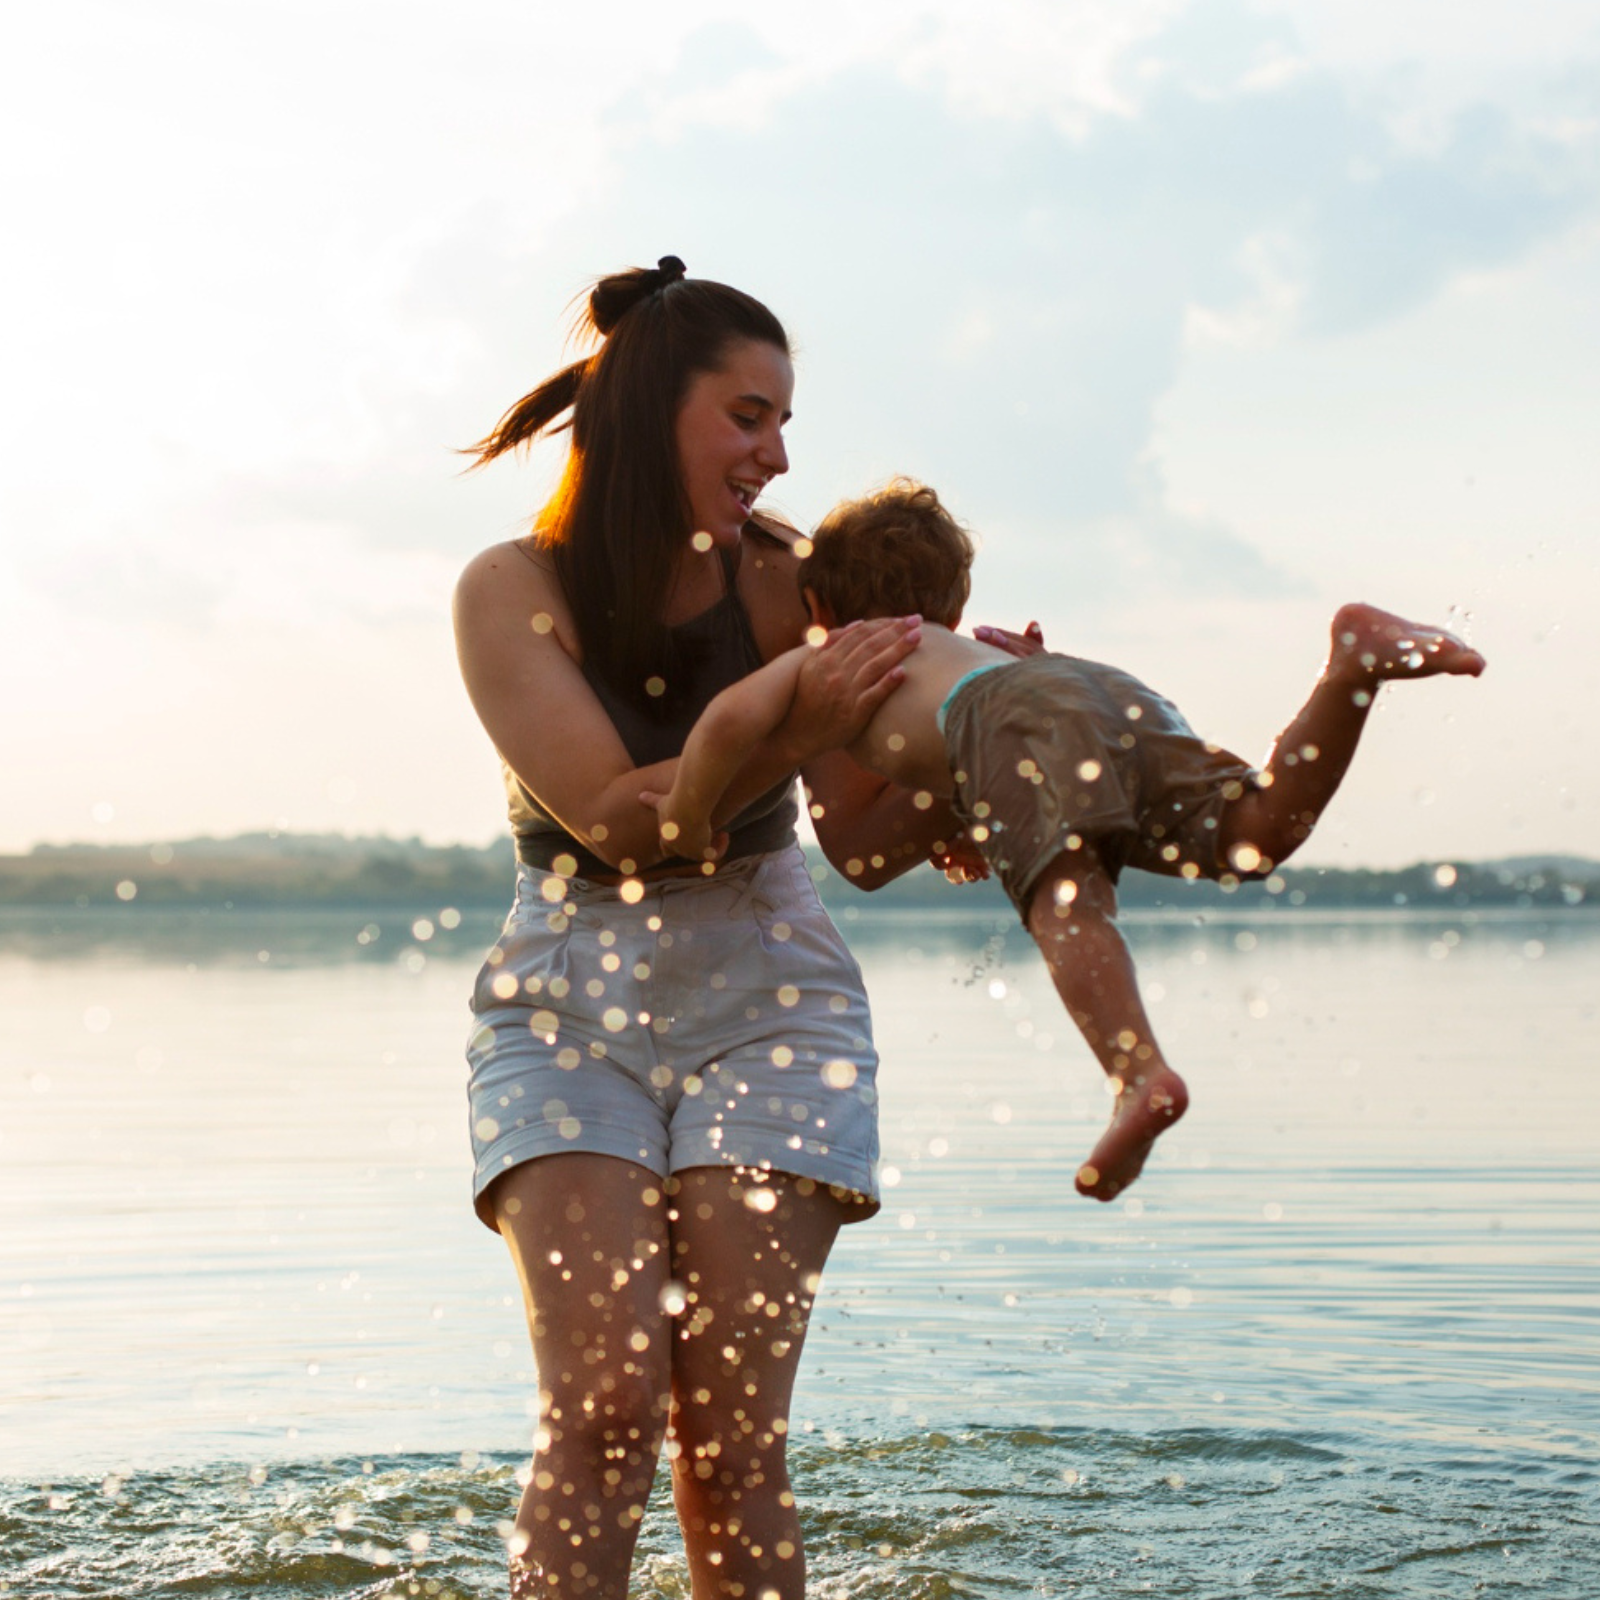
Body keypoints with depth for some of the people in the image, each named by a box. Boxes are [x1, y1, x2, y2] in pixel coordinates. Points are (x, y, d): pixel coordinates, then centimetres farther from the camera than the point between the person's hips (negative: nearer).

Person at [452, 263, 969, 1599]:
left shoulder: (783, 579, -1)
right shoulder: (514, 592, -6)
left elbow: (868, 845, 1)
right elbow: (615, 813, -16)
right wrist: (799, 725, -25)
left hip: (763, 999, 1)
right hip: (569, 1011, -1)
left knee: (732, 1435, -7)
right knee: (605, 1403, -17)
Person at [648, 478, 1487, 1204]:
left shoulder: (819, 660, 30)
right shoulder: (961, 647, 48)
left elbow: (734, 713, 11)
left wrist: (687, 820, 23)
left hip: (1023, 716, -6)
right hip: (1120, 694, 6)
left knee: (1066, 894, -25)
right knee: (1255, 832, -11)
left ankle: (1141, 1076, -47)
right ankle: (1356, 657, -27)